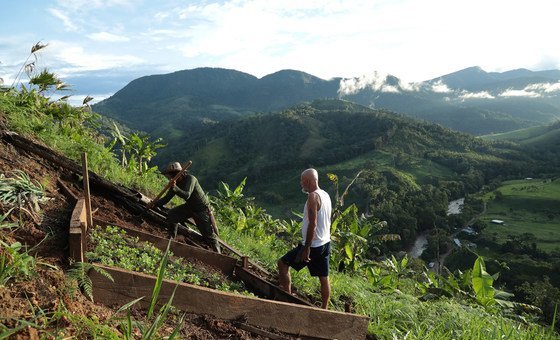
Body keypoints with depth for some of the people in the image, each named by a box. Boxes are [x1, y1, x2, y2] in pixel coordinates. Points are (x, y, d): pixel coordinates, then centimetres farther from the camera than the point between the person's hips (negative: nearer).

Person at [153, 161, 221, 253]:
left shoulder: (190, 179, -25)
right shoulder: (175, 183, -3)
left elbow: (186, 195, -39)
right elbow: (167, 198, 0)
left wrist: (175, 188, -50)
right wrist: (155, 204, -11)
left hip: (202, 209, -7)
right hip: (189, 206, 7)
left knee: (208, 233, -5)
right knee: (171, 214, -7)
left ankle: (217, 252, 11)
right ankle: (171, 238, 9)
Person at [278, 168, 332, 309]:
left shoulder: (313, 196, -18)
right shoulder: (325, 195, 10)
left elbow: (312, 224, -24)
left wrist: (306, 248, -23)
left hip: (313, 245, -9)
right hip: (325, 243, 9)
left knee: (283, 263, 4)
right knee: (324, 277, 14)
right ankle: (324, 309, 23)